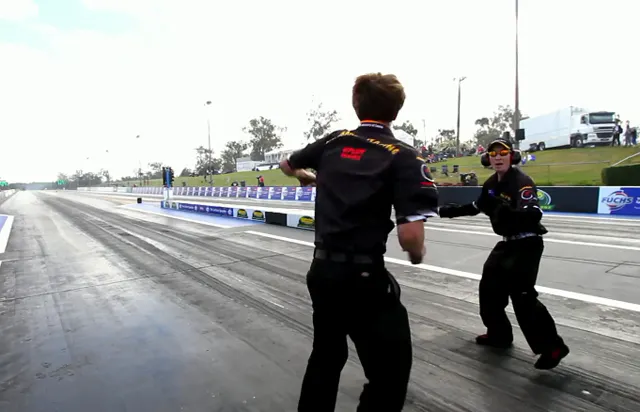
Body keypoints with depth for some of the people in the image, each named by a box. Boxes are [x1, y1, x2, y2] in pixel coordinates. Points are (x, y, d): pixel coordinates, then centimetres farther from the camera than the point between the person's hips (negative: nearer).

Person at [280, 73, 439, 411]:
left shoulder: (333, 141, 6)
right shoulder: (404, 157, -10)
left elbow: (286, 165, 23)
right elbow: (410, 236, -19)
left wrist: (308, 177, 44)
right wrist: (417, 255, 3)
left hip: (321, 269, 7)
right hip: (364, 275, -6)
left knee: (326, 353, 27)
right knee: (391, 368, 11)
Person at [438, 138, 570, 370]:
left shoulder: (522, 182, -21)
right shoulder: (491, 184, 4)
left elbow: (533, 215, -35)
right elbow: (477, 207, 20)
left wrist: (504, 210, -49)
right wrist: (452, 211, 18)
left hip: (527, 244, -9)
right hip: (507, 243, 9)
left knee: (521, 295, -14)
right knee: (489, 287, 12)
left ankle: (552, 347, 1)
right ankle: (499, 334, 28)